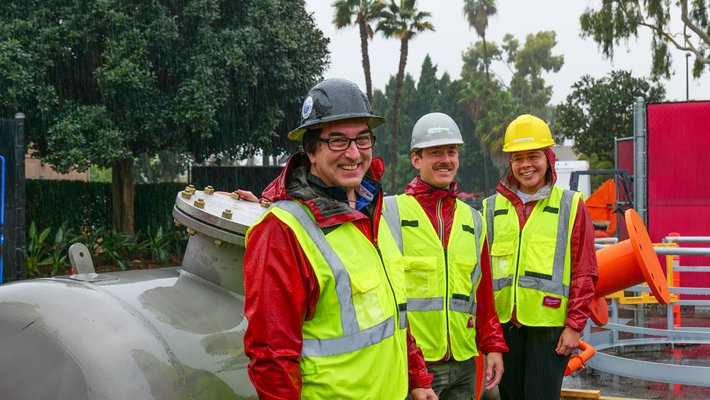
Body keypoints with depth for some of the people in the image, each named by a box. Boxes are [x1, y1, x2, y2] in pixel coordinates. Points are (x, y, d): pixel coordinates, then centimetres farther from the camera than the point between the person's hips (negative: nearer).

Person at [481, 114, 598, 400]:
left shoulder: (571, 205, 2)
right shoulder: (492, 208, 9)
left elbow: (585, 272, -1)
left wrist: (575, 325, -6)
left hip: (550, 324, -3)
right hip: (504, 325, 3)